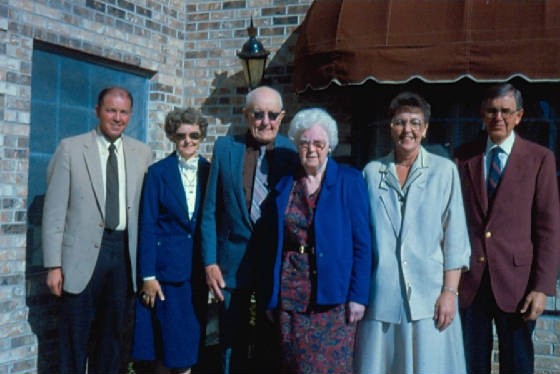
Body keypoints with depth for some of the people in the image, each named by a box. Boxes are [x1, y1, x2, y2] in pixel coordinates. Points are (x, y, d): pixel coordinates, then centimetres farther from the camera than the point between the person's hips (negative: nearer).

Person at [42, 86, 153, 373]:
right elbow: (54, 209, -3)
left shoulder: (142, 153, 6)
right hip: (83, 253, -3)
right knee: (75, 338, 5)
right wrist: (54, 265, -8)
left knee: (112, 334, 13)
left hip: (124, 252, 3)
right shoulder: (71, 148, -2)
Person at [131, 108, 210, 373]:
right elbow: (147, 225, -5)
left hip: (198, 268, 2)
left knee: (190, 339, 8)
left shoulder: (210, 172, 5)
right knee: (167, 339, 3)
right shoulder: (158, 172, -2)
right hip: (166, 266, -2)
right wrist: (147, 275, -10)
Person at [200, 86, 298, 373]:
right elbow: (210, 211, 1)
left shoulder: (293, 152, -4)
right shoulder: (225, 148, 0)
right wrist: (209, 262, -3)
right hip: (234, 261, 1)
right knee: (232, 345, 12)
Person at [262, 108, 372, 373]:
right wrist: (271, 297, 8)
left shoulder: (349, 181, -1)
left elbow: (362, 242, -4)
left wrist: (358, 295, -10)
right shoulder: (285, 185, 8)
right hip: (290, 296, 3)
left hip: (333, 295, -3)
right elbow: (275, 242, 11)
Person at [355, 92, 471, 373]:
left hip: (428, 297, -1)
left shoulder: (444, 170, 2)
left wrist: (449, 291, -6)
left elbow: (455, 237, 0)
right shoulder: (372, 172, 8)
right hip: (381, 296, 2)